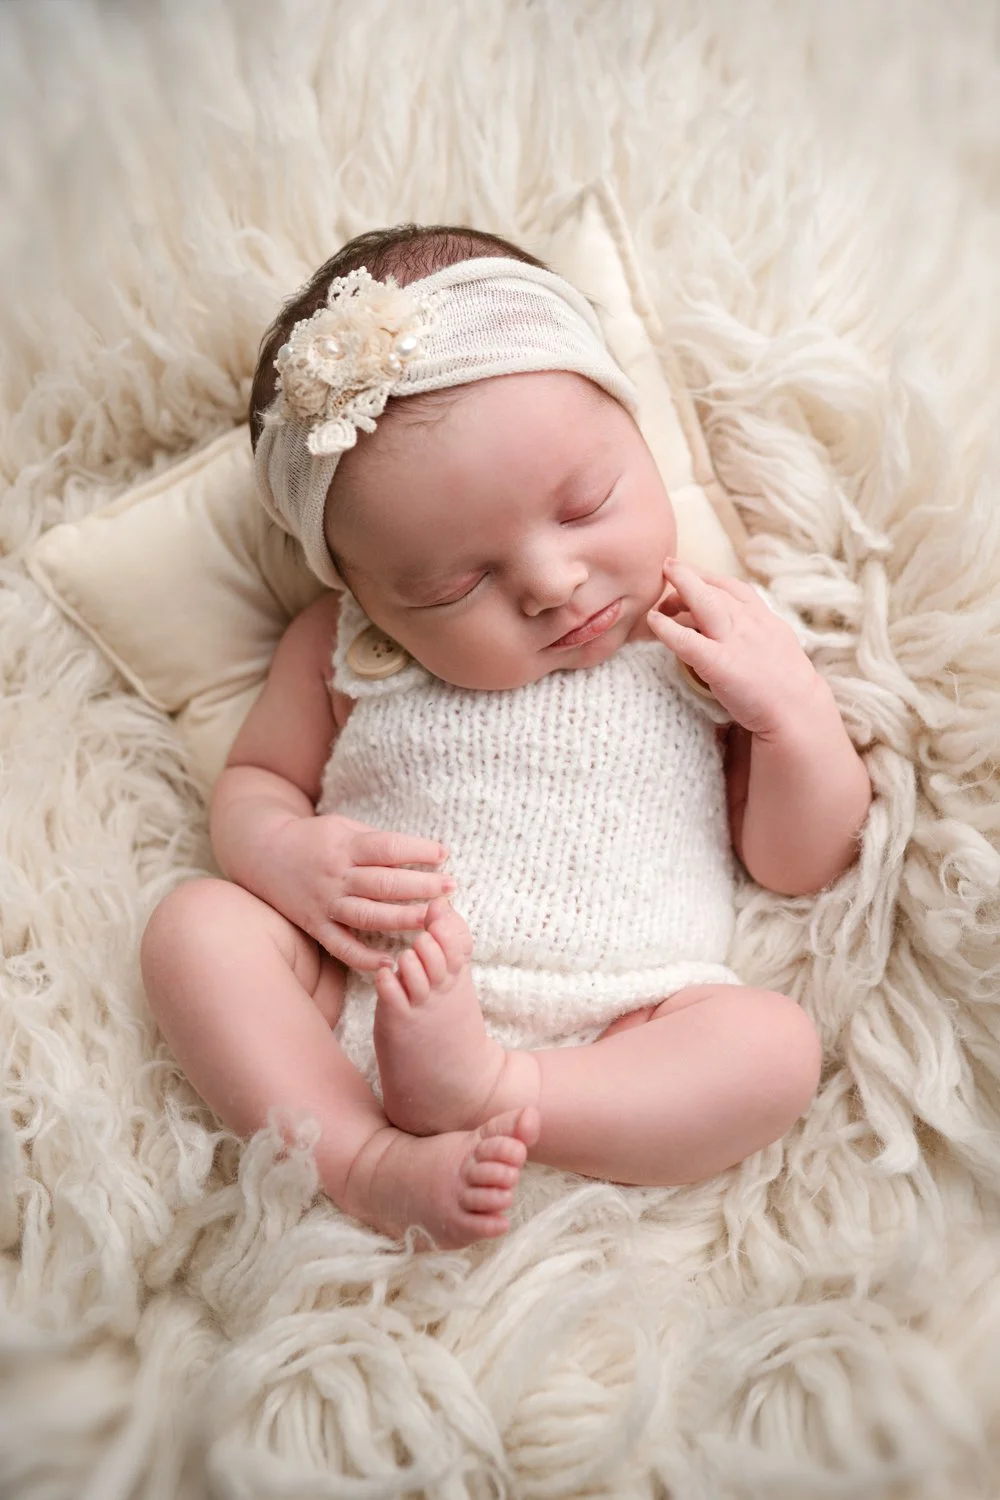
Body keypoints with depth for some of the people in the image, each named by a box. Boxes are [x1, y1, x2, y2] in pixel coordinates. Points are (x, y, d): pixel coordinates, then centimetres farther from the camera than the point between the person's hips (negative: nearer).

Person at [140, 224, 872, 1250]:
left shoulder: (713, 635, 1)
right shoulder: (339, 647, 2)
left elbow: (802, 866, 7)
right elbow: (252, 779, 14)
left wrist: (798, 716, -12)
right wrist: (285, 854, -10)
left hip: (613, 1041, -1)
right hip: (349, 1008, 2)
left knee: (775, 1044, -25)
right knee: (195, 922, -17)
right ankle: (365, 1161, -22)